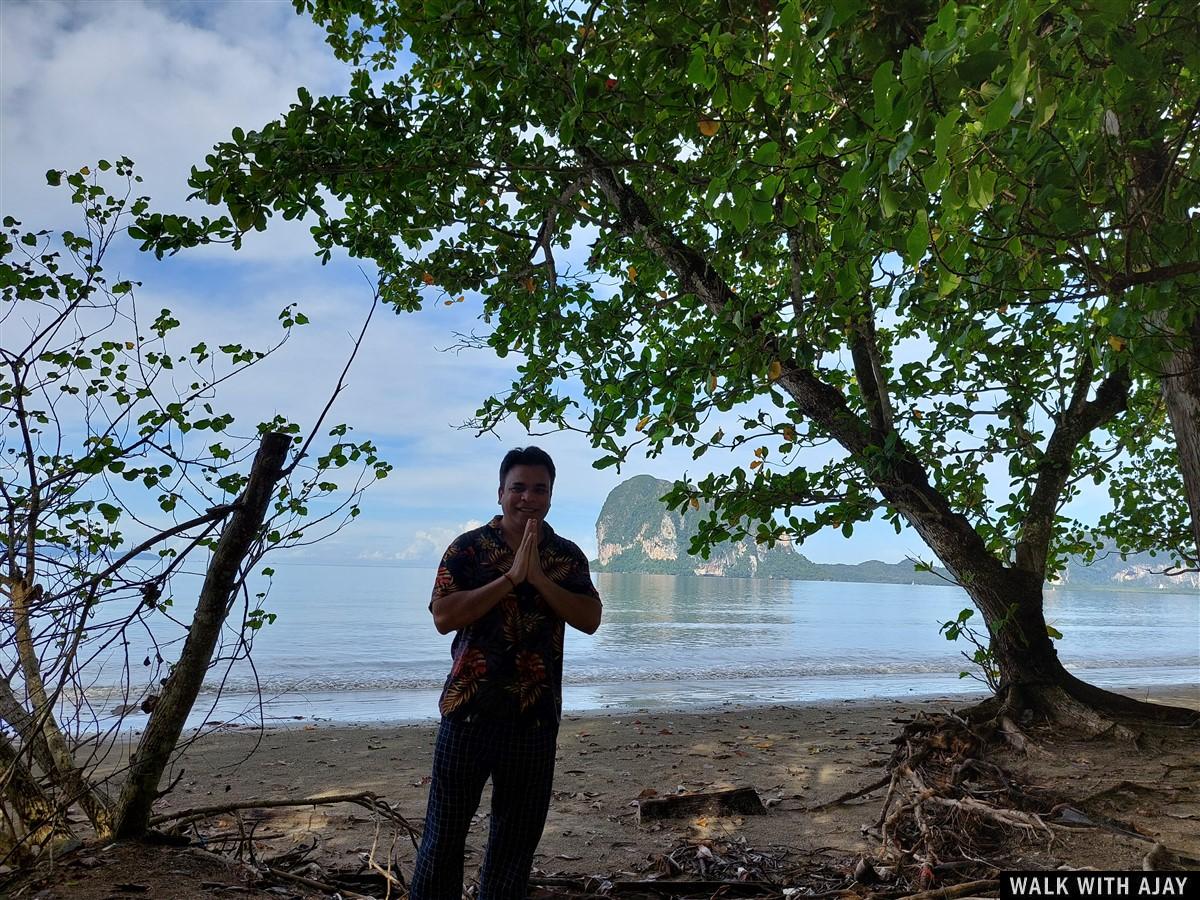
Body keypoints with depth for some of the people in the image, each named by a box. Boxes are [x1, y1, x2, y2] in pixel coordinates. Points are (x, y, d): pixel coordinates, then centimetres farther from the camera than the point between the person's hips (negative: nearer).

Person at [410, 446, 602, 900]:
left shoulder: (568, 556, 4)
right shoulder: (467, 548, -3)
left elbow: (590, 619, -6)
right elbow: (444, 617, -14)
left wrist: (538, 578, -17)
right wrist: (510, 577, -19)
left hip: (536, 712, 2)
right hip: (469, 706, -2)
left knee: (520, 829, 15)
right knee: (445, 824, 8)